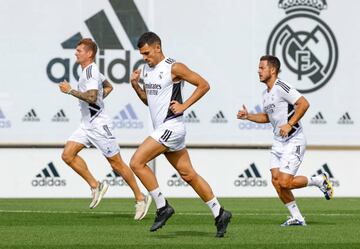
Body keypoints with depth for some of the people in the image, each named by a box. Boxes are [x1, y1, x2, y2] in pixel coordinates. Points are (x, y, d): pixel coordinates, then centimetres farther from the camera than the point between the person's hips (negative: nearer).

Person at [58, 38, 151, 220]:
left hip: (98, 125, -10)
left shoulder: (90, 72, -17)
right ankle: (95, 186, 6)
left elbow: (91, 97, -30)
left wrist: (70, 90, -23)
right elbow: (108, 87, 30)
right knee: (67, 155, -2)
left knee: (116, 164, -3)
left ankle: (141, 199, 7)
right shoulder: (91, 71, 14)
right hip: (87, 124, 10)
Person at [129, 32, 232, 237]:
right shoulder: (146, 69, 13)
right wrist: (135, 86, 7)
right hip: (162, 128, 9)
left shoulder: (174, 68, -11)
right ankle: (219, 214, 14)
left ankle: (163, 207, -8)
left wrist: (184, 106, -13)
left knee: (137, 162, -14)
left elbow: (204, 85, -9)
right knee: (189, 174, 9)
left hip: (171, 126, -9)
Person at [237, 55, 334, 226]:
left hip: (293, 142, -9)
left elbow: (304, 104, -23)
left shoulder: (281, 87, -16)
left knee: (285, 183, -14)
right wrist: (248, 116, 14)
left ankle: (320, 181, 9)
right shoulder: (266, 93, 14)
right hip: (278, 143, 9)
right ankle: (297, 218, 8)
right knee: (276, 181, -1)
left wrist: (289, 124, -24)